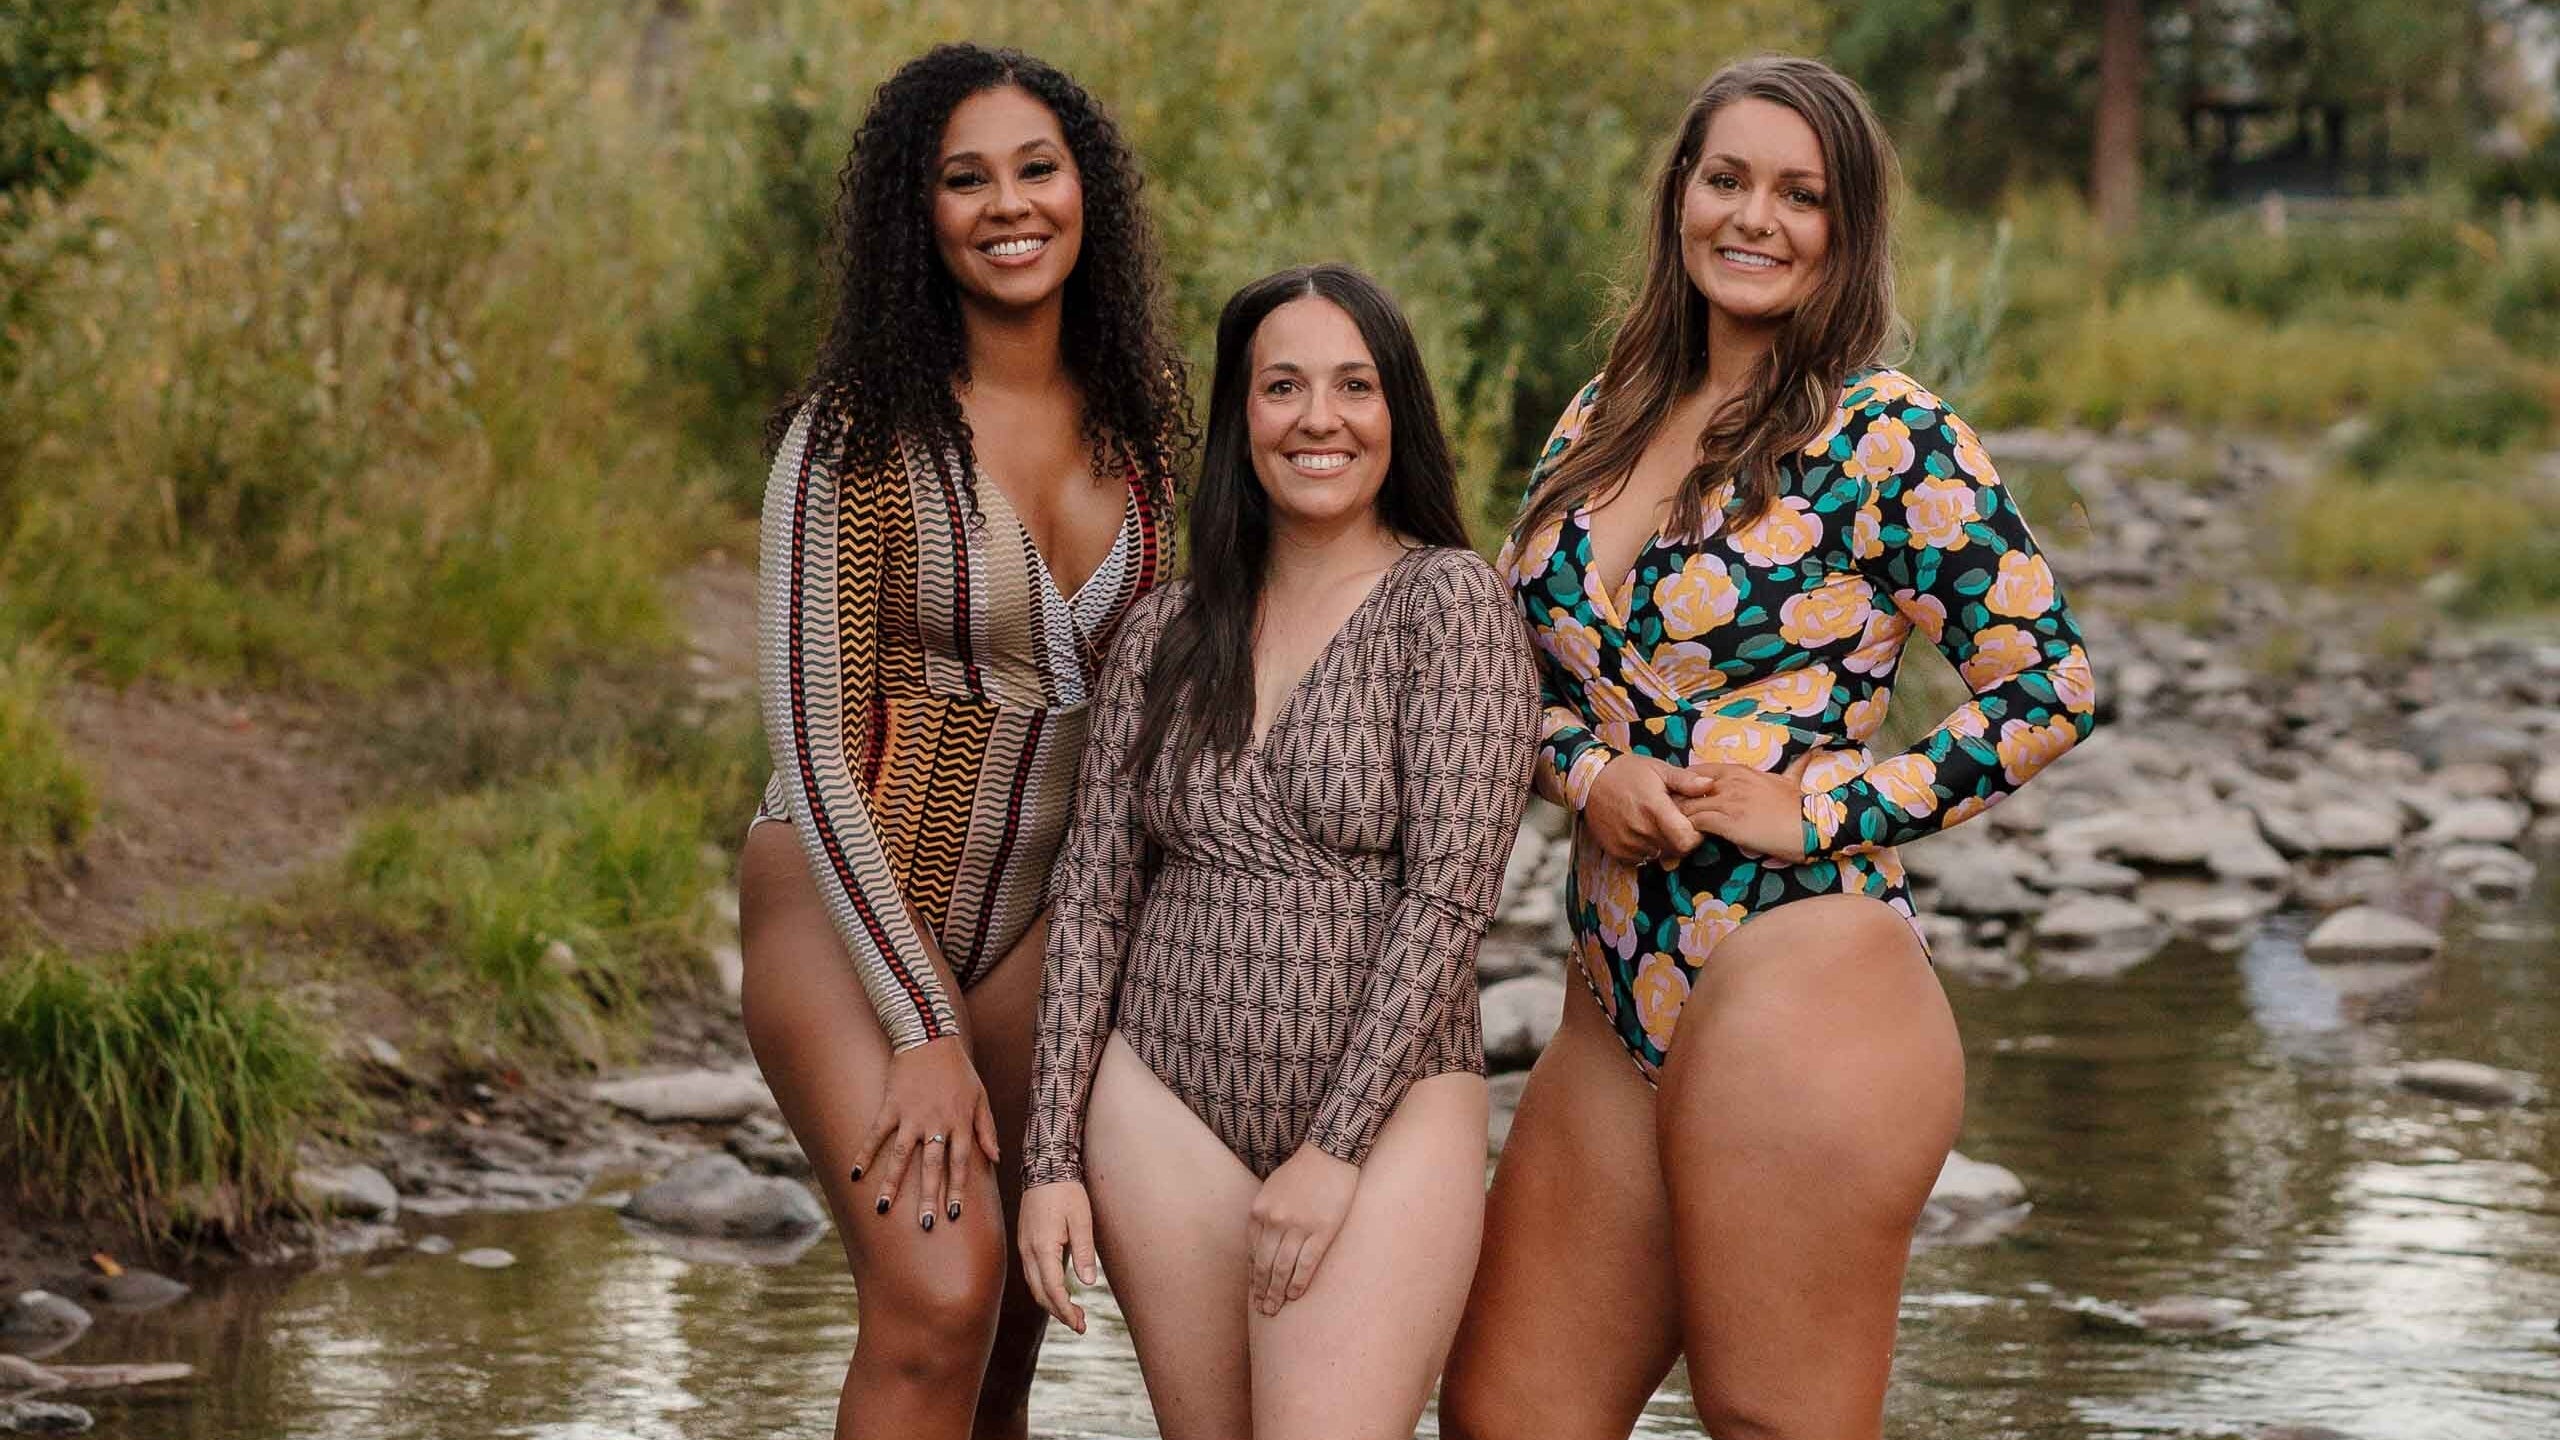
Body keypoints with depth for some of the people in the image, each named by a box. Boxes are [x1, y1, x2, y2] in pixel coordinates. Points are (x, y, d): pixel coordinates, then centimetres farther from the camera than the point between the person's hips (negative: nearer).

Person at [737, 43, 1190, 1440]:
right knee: (936, 1299, -22)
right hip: (848, 897, -5)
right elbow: (811, 742, -15)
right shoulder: (858, 431, -14)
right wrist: (921, 1033, -19)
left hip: (1035, 906, 6)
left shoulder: (1138, 405, 2)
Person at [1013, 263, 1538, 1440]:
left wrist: (1335, 1147, -14)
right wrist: (1053, 1153, 2)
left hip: (1388, 1110, -4)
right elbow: (1094, 890, 10)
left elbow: (1450, 892, -10)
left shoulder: (1449, 602, -4)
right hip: (1164, 1107, 4)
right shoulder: (1168, 632, 10)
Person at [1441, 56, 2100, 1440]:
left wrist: (1816, 811, -12)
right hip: (1621, 1010, 7)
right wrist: (1592, 777, -3)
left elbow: (2048, 688, -7)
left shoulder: (1884, 437, -6)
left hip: (1801, 996, -7)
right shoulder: (1605, 419, 13)